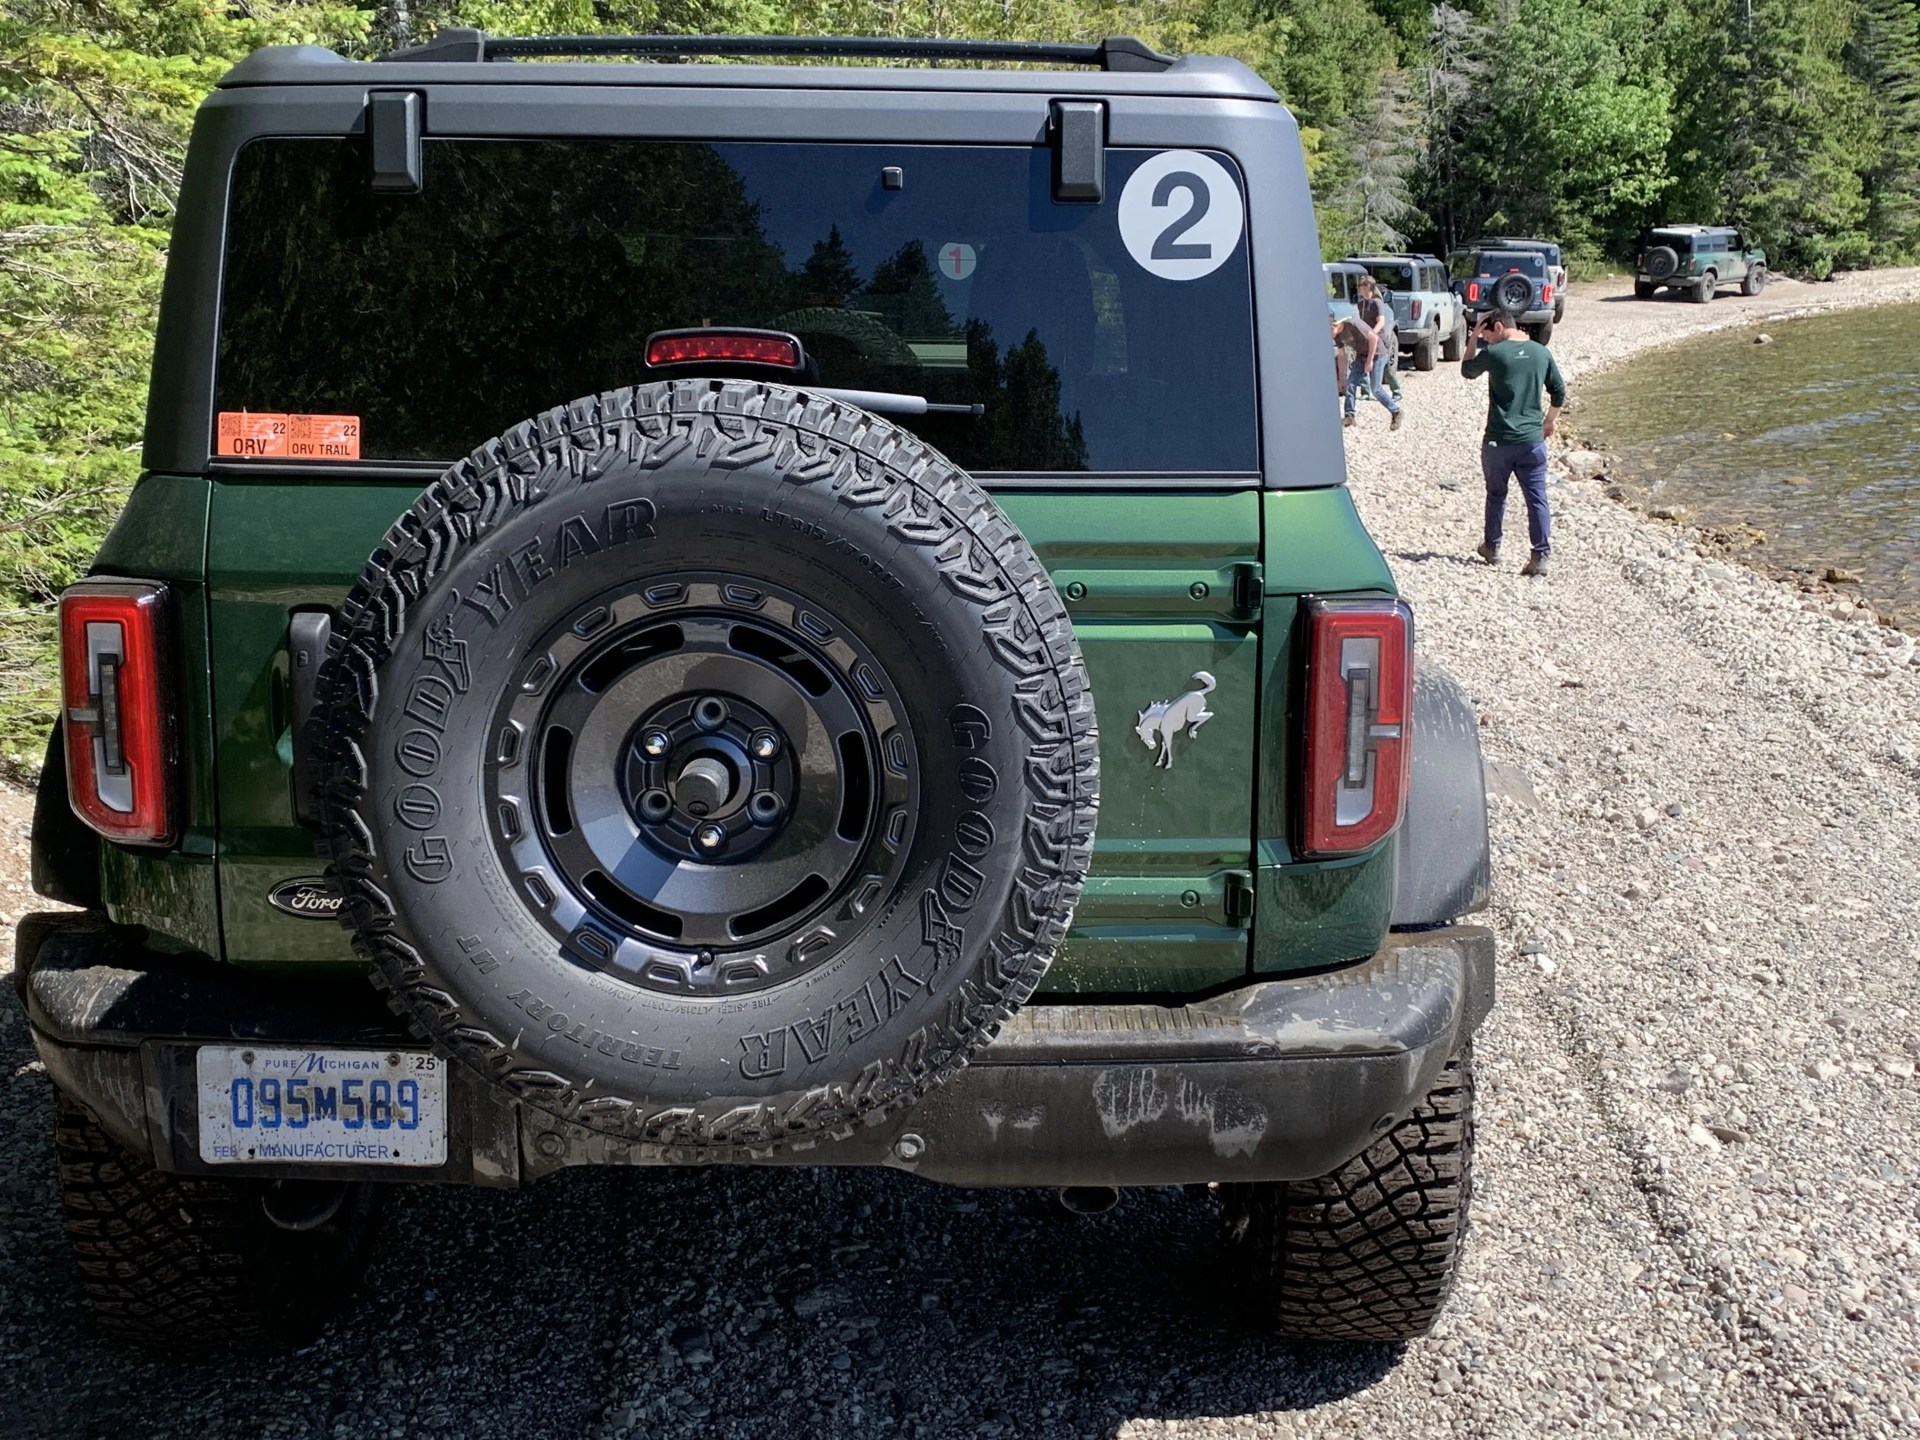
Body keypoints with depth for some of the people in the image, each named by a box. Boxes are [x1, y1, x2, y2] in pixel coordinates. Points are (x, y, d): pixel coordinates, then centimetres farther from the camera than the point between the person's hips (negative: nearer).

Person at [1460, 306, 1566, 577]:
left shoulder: (1494, 353, -9)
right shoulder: (1541, 352, 4)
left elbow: (1467, 370, 10)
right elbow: (1559, 392, 12)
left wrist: (1473, 337, 11)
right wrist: (1549, 421, 25)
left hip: (1498, 440, -2)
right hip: (1532, 440, 2)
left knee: (1496, 494, 16)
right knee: (1537, 499, 2)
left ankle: (1492, 548, 28)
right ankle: (1540, 556, -5)